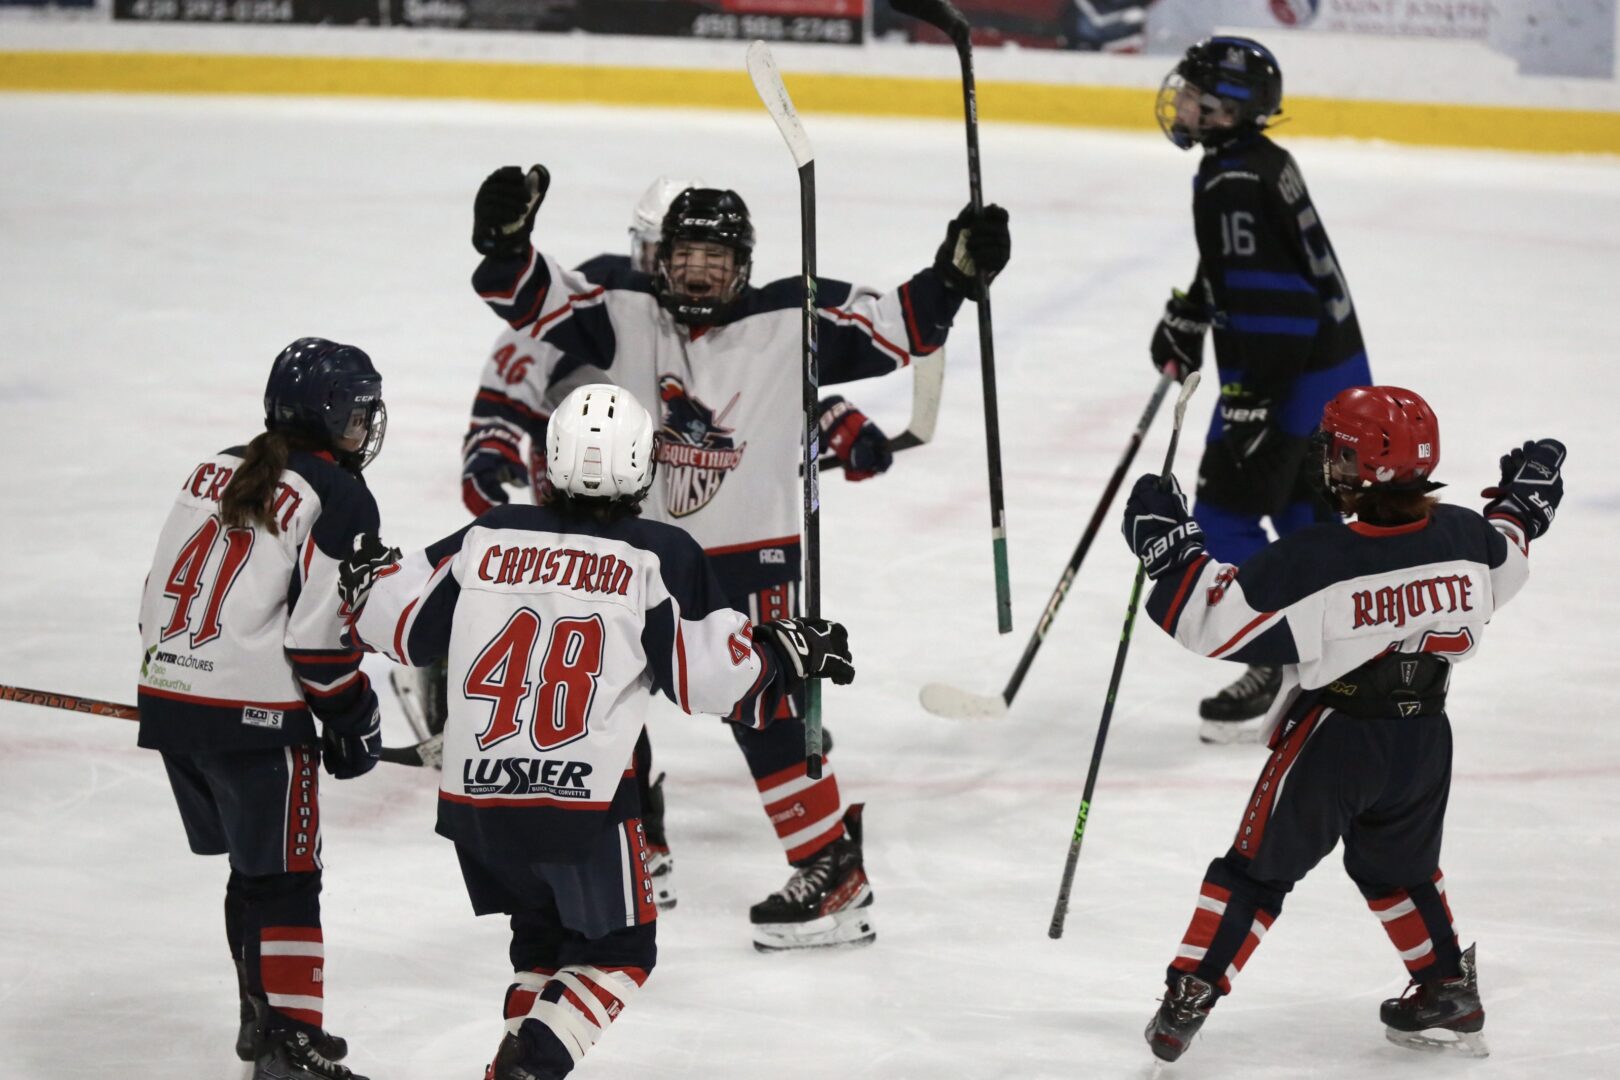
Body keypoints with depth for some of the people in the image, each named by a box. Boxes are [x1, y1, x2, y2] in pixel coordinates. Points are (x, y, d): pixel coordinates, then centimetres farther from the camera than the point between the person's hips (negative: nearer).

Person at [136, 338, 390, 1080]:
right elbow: (322, 636, -14)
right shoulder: (339, 501, -9)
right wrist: (354, 721, -1)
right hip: (253, 719, -7)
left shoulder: (217, 471, 13)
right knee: (285, 879, 0)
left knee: (251, 864, 22)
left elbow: (162, 587, 16)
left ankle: (262, 1016, 32)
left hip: (169, 701, 8)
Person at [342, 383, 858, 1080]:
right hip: (583, 800, -4)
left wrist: (372, 579, 32)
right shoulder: (660, 557, -4)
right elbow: (708, 676, -6)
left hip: (472, 801, 4)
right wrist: (788, 652, 10)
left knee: (542, 936, 26)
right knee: (617, 953, 11)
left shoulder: (490, 536, 5)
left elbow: (408, 629, 12)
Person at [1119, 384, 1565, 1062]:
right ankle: (1450, 997, 31)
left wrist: (1172, 548, -12)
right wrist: (1522, 506, 34)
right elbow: (1502, 563, 16)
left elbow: (1216, 622, -21)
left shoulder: (1313, 562, -24)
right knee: (1399, 866, 27)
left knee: (1257, 872, 6)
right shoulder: (1463, 536, -9)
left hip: (1331, 739, -5)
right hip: (1423, 741, 5)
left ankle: (1185, 1003, 4)